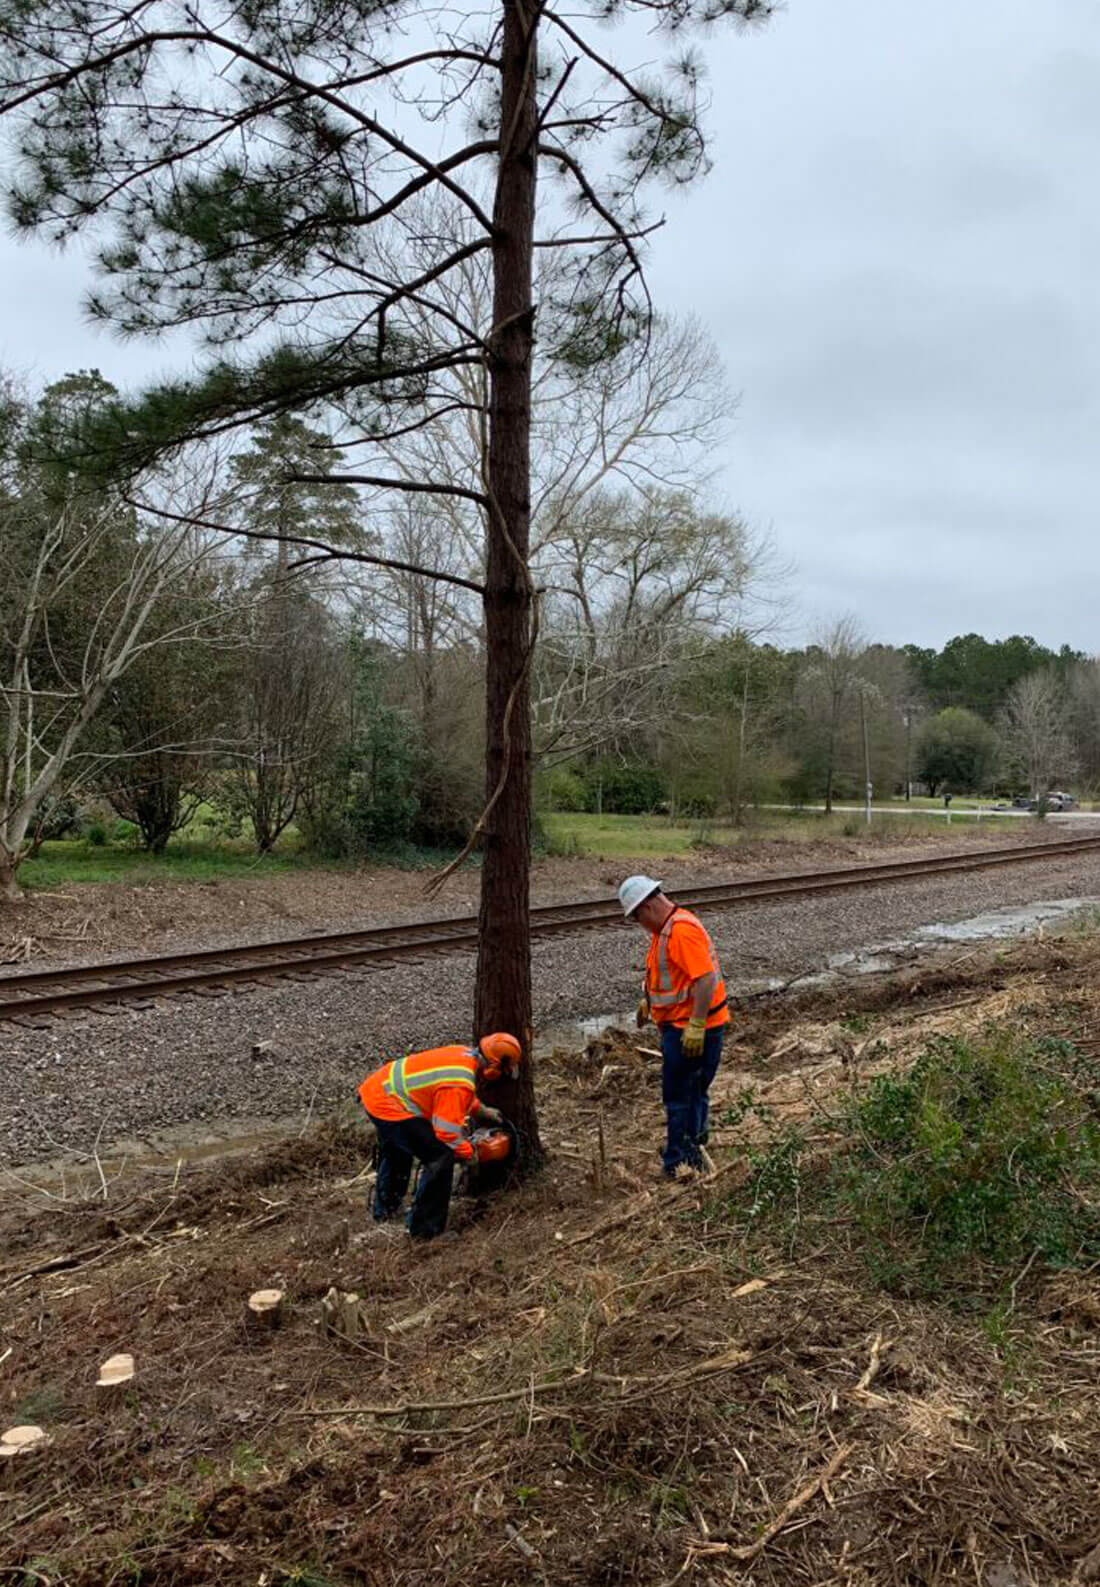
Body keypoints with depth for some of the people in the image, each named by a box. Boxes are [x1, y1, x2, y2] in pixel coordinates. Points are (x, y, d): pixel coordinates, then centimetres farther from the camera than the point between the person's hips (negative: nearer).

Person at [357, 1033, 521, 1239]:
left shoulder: (464, 1054, 3)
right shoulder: (460, 1084, -23)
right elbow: (447, 1132, -21)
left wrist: (483, 1111, 26)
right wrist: (470, 1154, -6)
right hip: (389, 1109, -10)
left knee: (396, 1150, 34)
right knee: (441, 1158, -8)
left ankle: (384, 1209, 53)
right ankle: (425, 1229, 3)